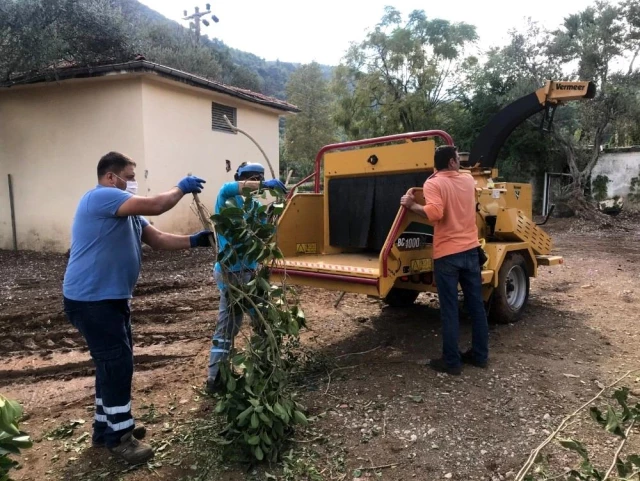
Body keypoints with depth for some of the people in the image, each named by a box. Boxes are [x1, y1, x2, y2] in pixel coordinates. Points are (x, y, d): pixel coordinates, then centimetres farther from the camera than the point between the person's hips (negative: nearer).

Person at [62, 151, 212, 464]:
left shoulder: (125, 211, 17)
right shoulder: (100, 197, -16)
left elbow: (157, 239, 11)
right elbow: (154, 206, -25)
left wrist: (194, 241, -1)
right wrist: (181, 188, -9)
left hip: (112, 298, 11)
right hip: (91, 301, -10)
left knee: (114, 363, 16)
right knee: (117, 364, -6)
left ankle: (106, 426, 31)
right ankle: (118, 437, 8)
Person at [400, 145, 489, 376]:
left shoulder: (433, 183, -10)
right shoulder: (468, 180, 8)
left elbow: (434, 212, -27)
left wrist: (411, 205, -12)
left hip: (447, 254, -5)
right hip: (471, 250, 5)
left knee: (449, 310, 1)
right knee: (476, 305, 13)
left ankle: (451, 361, 8)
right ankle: (480, 354, 24)